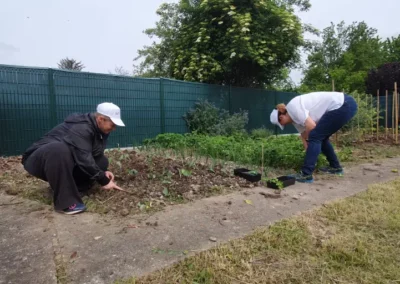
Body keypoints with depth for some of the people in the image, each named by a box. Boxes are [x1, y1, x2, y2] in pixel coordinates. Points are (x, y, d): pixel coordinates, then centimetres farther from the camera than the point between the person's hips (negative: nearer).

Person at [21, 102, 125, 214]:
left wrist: (103, 172, -11)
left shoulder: (99, 129, -2)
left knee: (102, 161, -8)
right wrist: (104, 181, -28)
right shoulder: (81, 128, -29)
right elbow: (84, 160, -34)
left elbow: (96, 155, 7)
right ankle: (65, 202, -31)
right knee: (59, 150, -41)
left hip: (67, 161, 8)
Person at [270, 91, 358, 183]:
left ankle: (306, 174, -9)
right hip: (344, 106, 10)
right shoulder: (295, 118, 13)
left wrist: (310, 138, 0)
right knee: (320, 137, 17)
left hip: (344, 105, -10)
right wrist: (310, 157, 18)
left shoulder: (293, 107, -15)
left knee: (315, 137, -11)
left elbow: (311, 126, -21)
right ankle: (335, 167, 31)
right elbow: (305, 137, 17)